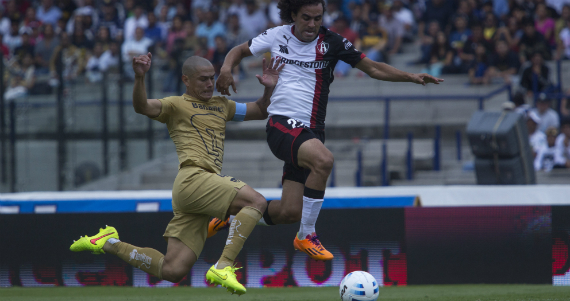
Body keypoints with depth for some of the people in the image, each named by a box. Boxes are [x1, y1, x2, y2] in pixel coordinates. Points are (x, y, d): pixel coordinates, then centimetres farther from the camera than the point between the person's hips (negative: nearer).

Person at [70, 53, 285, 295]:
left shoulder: (221, 105, 29)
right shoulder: (177, 105, 8)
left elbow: (259, 112, 37)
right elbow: (142, 107, -10)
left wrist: (269, 89, 16)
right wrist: (139, 77, -29)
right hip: (192, 178, -7)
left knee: (172, 272, 0)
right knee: (256, 201, -25)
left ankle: (110, 244, 17)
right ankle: (223, 267, -31)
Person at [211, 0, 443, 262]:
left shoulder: (332, 43, 1)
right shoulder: (277, 36, 3)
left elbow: (373, 68, 7)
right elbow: (240, 51, 17)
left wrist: (413, 77, -4)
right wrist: (226, 68, -5)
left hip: (310, 131, 3)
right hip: (281, 124, -3)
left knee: (289, 212, -1)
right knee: (323, 160, -33)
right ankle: (306, 236, -19)